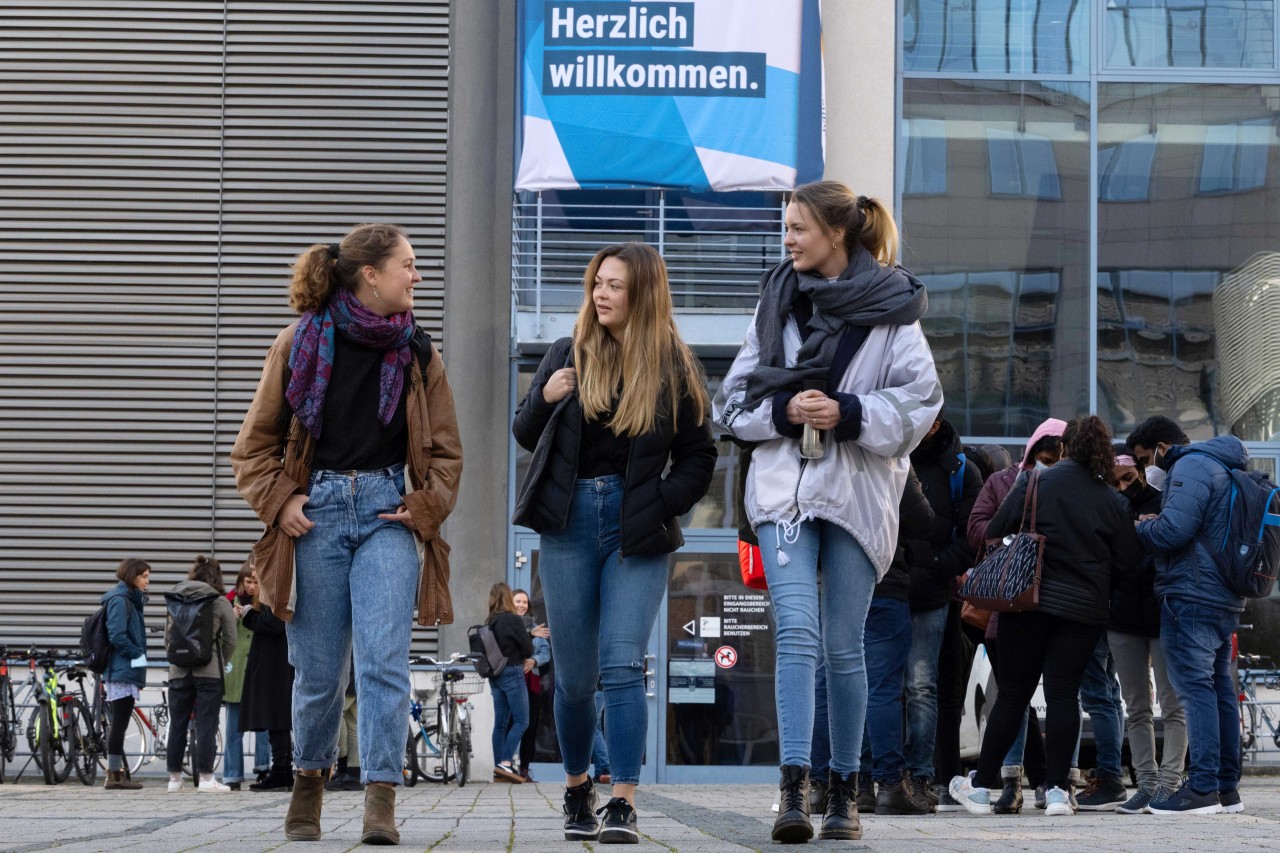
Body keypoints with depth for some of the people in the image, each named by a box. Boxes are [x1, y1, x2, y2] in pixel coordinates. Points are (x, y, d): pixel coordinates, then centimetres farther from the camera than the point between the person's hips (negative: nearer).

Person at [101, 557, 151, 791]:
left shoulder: (130, 599, 18)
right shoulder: (120, 600, -12)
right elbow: (117, 636, -20)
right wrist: (137, 655, -11)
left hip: (121, 672, 10)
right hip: (123, 671, -10)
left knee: (118, 725, 10)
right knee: (119, 724, -7)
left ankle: (118, 774, 13)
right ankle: (115, 775, -6)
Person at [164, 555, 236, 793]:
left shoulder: (176, 600, 7)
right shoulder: (220, 603, -3)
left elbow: (167, 637, 9)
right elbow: (230, 641, -1)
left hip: (179, 672, 3)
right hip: (209, 672, -3)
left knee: (177, 725, 9)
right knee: (206, 725, -1)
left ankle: (174, 778, 13)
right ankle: (205, 778, -4)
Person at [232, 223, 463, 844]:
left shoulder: (416, 354, 9)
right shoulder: (301, 343, 3)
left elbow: (446, 454, 15)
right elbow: (254, 444, 8)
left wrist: (424, 508, -1)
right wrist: (278, 502, -5)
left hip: (387, 512, 1)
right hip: (317, 509, -1)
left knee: (383, 660, -15)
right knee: (319, 671, 3)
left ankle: (381, 805, -18)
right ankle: (310, 778, 28)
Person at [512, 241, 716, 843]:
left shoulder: (674, 369, 3)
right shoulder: (568, 355, 8)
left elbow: (697, 458, 7)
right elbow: (526, 436, 13)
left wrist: (661, 506, -8)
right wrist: (543, 399, -7)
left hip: (638, 535, -2)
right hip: (570, 526, 2)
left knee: (622, 666, -14)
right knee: (574, 674, 6)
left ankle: (622, 806, -15)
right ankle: (576, 789, 25)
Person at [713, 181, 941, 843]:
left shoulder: (891, 307, 1)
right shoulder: (777, 300, 10)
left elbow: (920, 398, -4)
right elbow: (735, 397, 10)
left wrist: (849, 414, -15)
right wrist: (783, 411, -9)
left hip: (857, 491, -1)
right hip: (785, 485, 1)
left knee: (843, 645, 5)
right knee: (797, 631, -14)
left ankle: (844, 792, 17)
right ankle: (794, 789, -20)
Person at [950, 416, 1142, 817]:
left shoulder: (1036, 483, -4)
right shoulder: (1112, 500, 2)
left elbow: (995, 532, -4)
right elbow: (1128, 559, 3)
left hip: (1029, 603, -1)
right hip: (1084, 610, 1)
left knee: (1012, 694, 5)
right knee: (1063, 693, 3)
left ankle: (982, 786, 10)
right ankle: (1056, 789, -3)